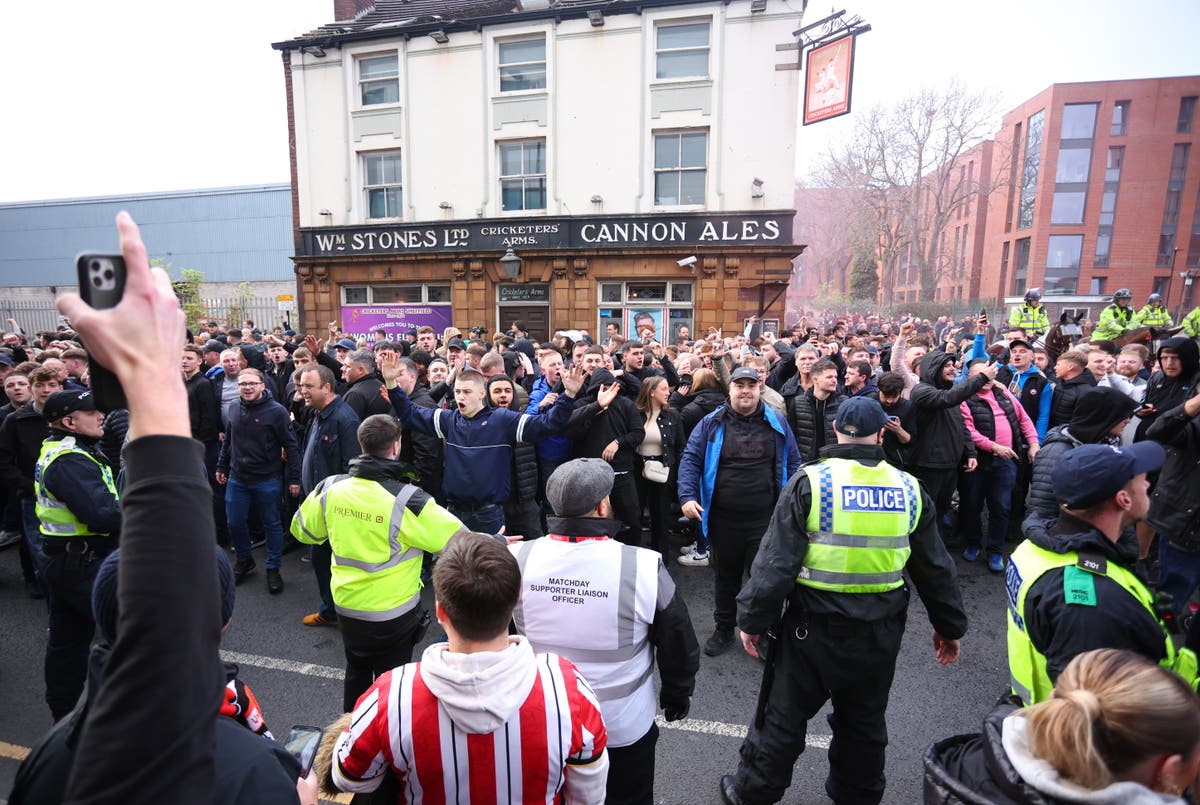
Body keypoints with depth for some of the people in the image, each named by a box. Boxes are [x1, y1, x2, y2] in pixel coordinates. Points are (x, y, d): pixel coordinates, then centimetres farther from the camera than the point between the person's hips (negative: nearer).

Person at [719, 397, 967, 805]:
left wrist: (752, 618, -6)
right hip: (879, 631, 4)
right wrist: (949, 625, 21)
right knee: (864, 723, 24)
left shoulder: (811, 481, -14)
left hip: (814, 626, -3)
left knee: (784, 716, 14)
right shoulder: (908, 488, -2)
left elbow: (776, 561, -16)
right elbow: (934, 566, 8)